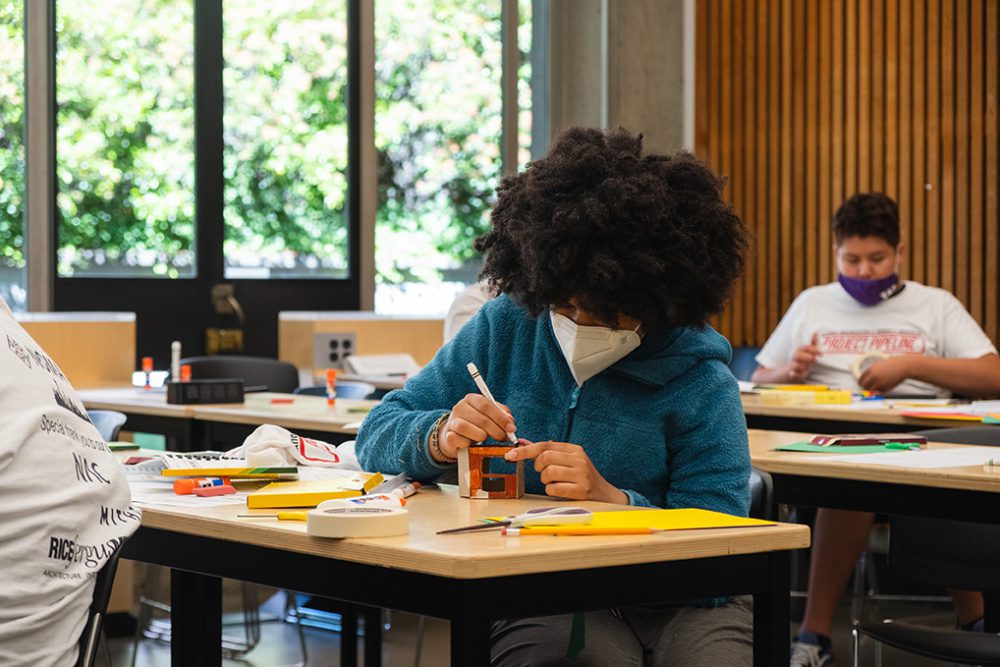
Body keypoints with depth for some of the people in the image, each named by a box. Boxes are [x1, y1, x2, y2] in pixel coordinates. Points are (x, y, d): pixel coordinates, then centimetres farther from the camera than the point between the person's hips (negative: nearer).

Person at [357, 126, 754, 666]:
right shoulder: (504, 328, 5)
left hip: (673, 601, 0)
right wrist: (440, 439, -15)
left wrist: (611, 499, -25)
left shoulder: (702, 385, -5)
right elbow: (377, 435, 8)